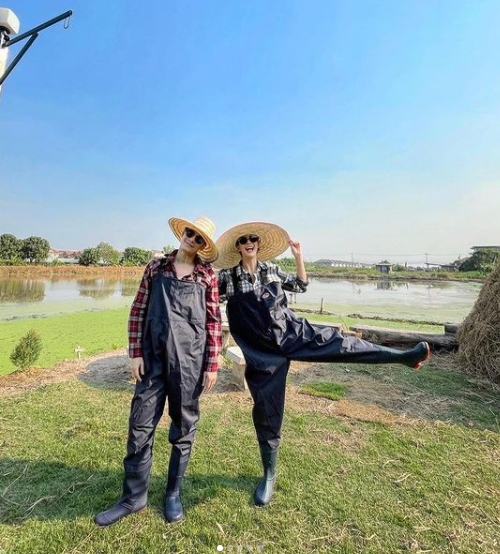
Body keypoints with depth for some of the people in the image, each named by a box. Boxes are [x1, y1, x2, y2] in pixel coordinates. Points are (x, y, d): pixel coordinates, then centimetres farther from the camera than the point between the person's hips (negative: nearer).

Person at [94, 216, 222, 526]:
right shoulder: (156, 267, 5)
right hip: (153, 357, 2)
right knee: (140, 426, 8)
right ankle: (134, 497, 31)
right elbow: (138, 311, 6)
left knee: (184, 428, 12)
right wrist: (135, 353, 1)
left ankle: (174, 493, 34)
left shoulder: (207, 276, 0)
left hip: (190, 360, -1)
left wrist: (213, 364, -2)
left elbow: (214, 322, 0)